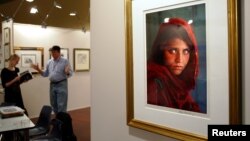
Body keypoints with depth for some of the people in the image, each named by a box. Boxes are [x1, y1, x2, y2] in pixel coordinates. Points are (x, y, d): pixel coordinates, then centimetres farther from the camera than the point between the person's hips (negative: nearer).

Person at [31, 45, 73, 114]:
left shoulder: (65, 61, -5)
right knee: (54, 105, 13)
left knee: (61, 105, -6)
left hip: (62, 84, -6)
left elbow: (70, 73, -9)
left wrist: (67, 72, -31)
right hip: (52, 85, 6)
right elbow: (45, 74, 14)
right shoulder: (49, 62, 10)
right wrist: (38, 69, -1)